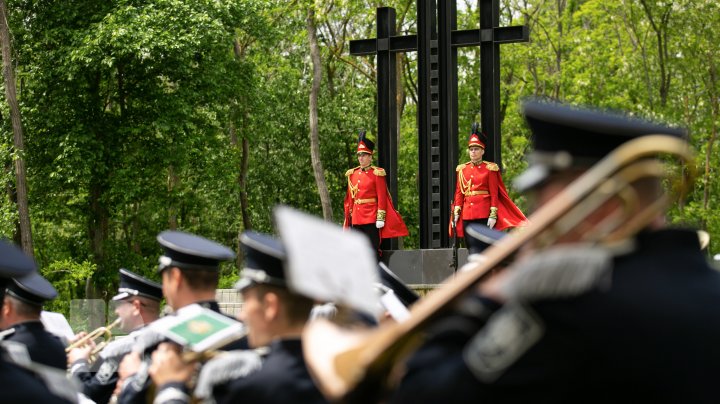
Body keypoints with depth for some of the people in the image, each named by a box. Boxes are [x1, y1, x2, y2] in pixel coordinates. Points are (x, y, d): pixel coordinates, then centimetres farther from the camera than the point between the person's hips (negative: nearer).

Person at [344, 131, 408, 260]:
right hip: (357, 218, 6)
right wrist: (349, 217, 12)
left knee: (373, 249, -6)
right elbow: (350, 198, 15)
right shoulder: (352, 174, 12)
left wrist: (380, 218, -13)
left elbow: (382, 198, -8)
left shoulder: (377, 174, -4)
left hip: (372, 218, -6)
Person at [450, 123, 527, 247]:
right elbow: (459, 193, 12)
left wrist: (493, 215, -11)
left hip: (484, 215, -4)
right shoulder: (462, 170, 11)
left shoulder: (489, 169, 0)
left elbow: (494, 194, -4)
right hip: (467, 215, 4)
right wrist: (456, 213, 4)